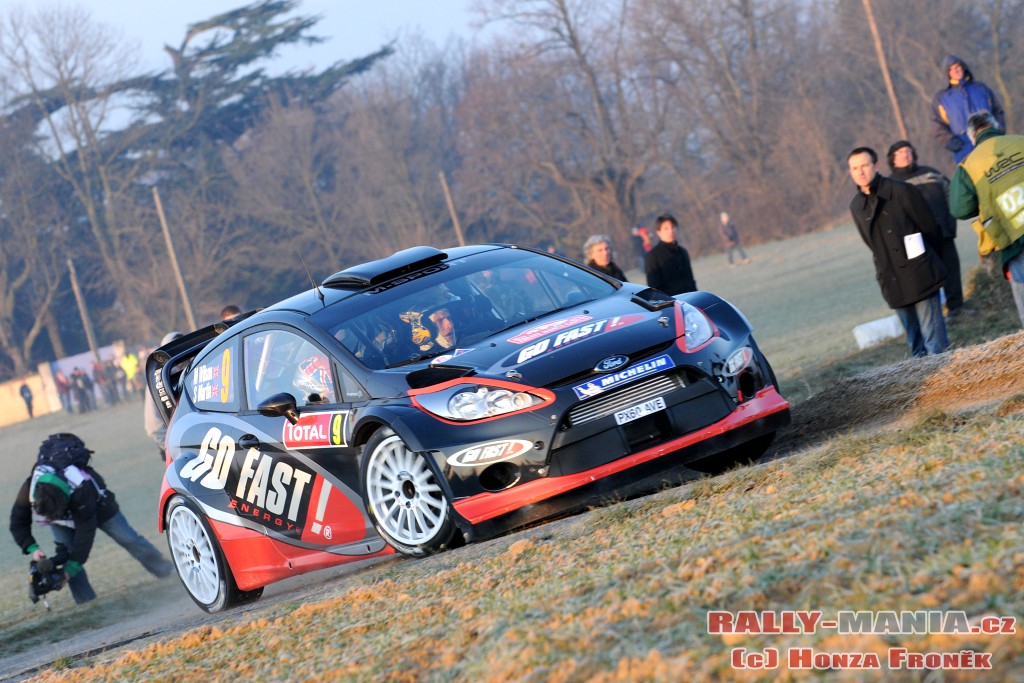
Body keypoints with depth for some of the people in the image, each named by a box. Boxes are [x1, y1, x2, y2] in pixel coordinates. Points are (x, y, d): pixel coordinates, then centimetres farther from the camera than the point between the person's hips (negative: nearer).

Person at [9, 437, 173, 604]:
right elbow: (18, 523, -21)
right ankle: (86, 602, -7)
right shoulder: (30, 488, -37)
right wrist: (32, 548, -34)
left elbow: (85, 534, -39)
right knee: (65, 551, -13)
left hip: (96, 503, -3)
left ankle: (166, 570, 19)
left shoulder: (81, 492, -48)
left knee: (127, 538, 2)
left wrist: (72, 567, -36)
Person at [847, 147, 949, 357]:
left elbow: (931, 229, -1)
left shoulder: (902, 191, -7)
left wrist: (927, 263, 8)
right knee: (915, 343, 8)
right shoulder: (856, 206, 7)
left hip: (920, 277, -5)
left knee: (935, 340, -6)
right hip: (893, 283, 5)